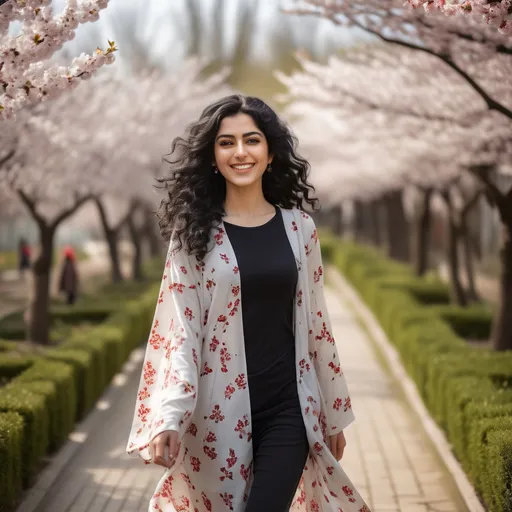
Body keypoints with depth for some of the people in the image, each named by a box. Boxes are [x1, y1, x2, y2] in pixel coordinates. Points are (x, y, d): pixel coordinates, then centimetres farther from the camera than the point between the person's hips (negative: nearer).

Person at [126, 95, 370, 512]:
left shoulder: (298, 226, 5)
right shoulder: (194, 232, -2)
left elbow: (316, 322, 10)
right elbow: (178, 328, -7)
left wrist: (334, 412, 13)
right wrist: (168, 417, -20)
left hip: (289, 407, 1)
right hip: (219, 409, -1)